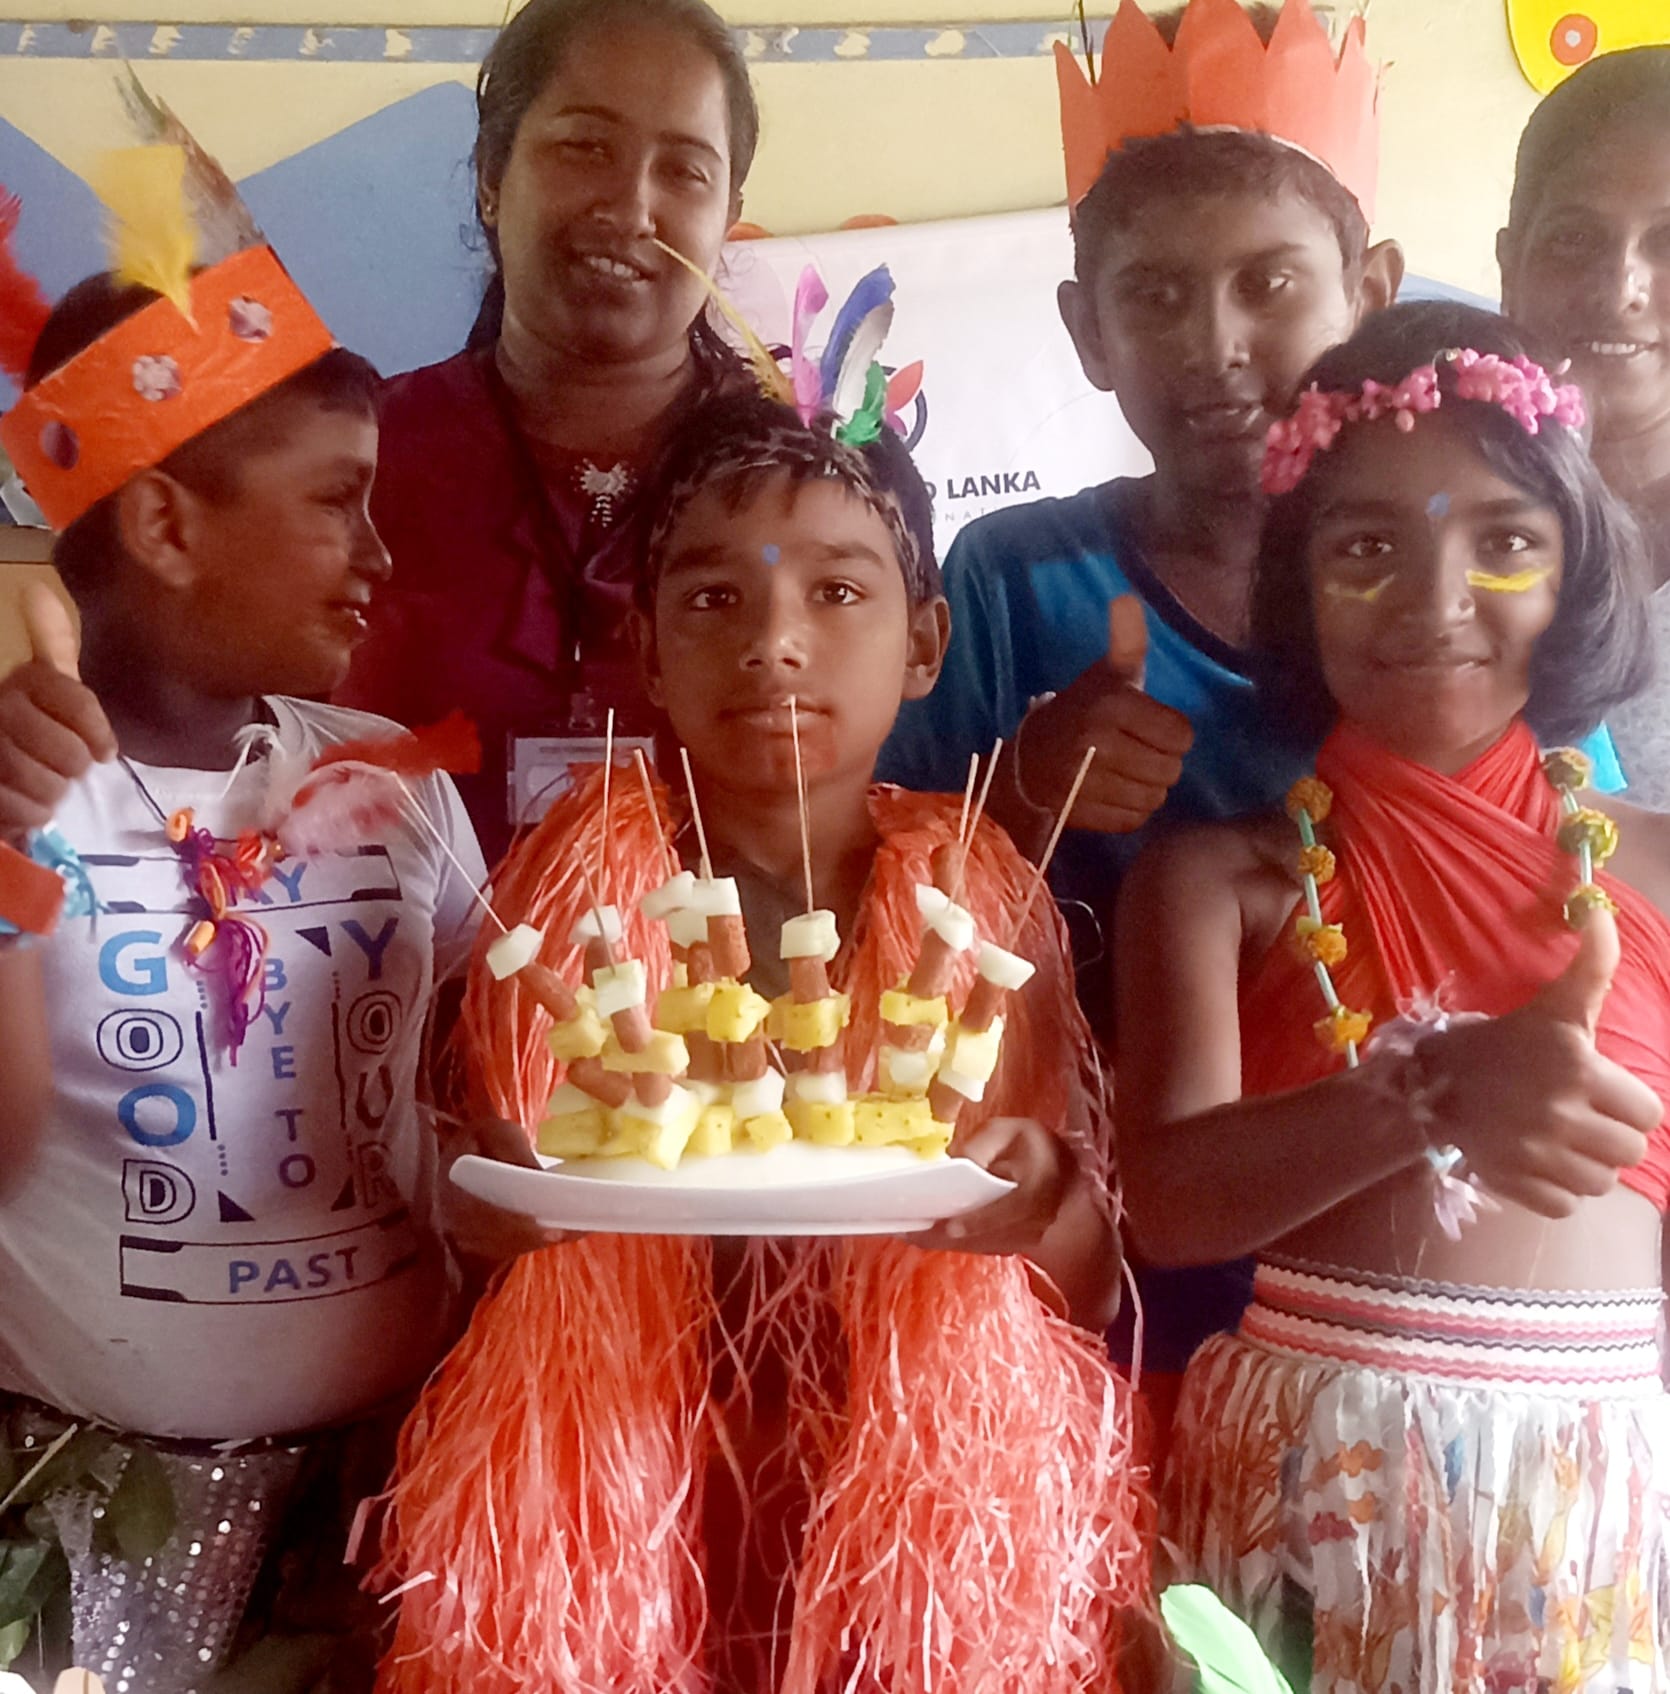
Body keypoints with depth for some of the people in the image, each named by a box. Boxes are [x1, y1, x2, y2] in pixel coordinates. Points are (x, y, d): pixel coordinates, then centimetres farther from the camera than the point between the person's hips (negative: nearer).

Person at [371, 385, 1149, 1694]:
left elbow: (1090, 1289, 2)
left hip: (931, 1490, 1)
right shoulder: (575, 894, -3)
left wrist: (1042, 1202, -18)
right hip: (612, 1492, 0)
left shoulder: (986, 903, -1)